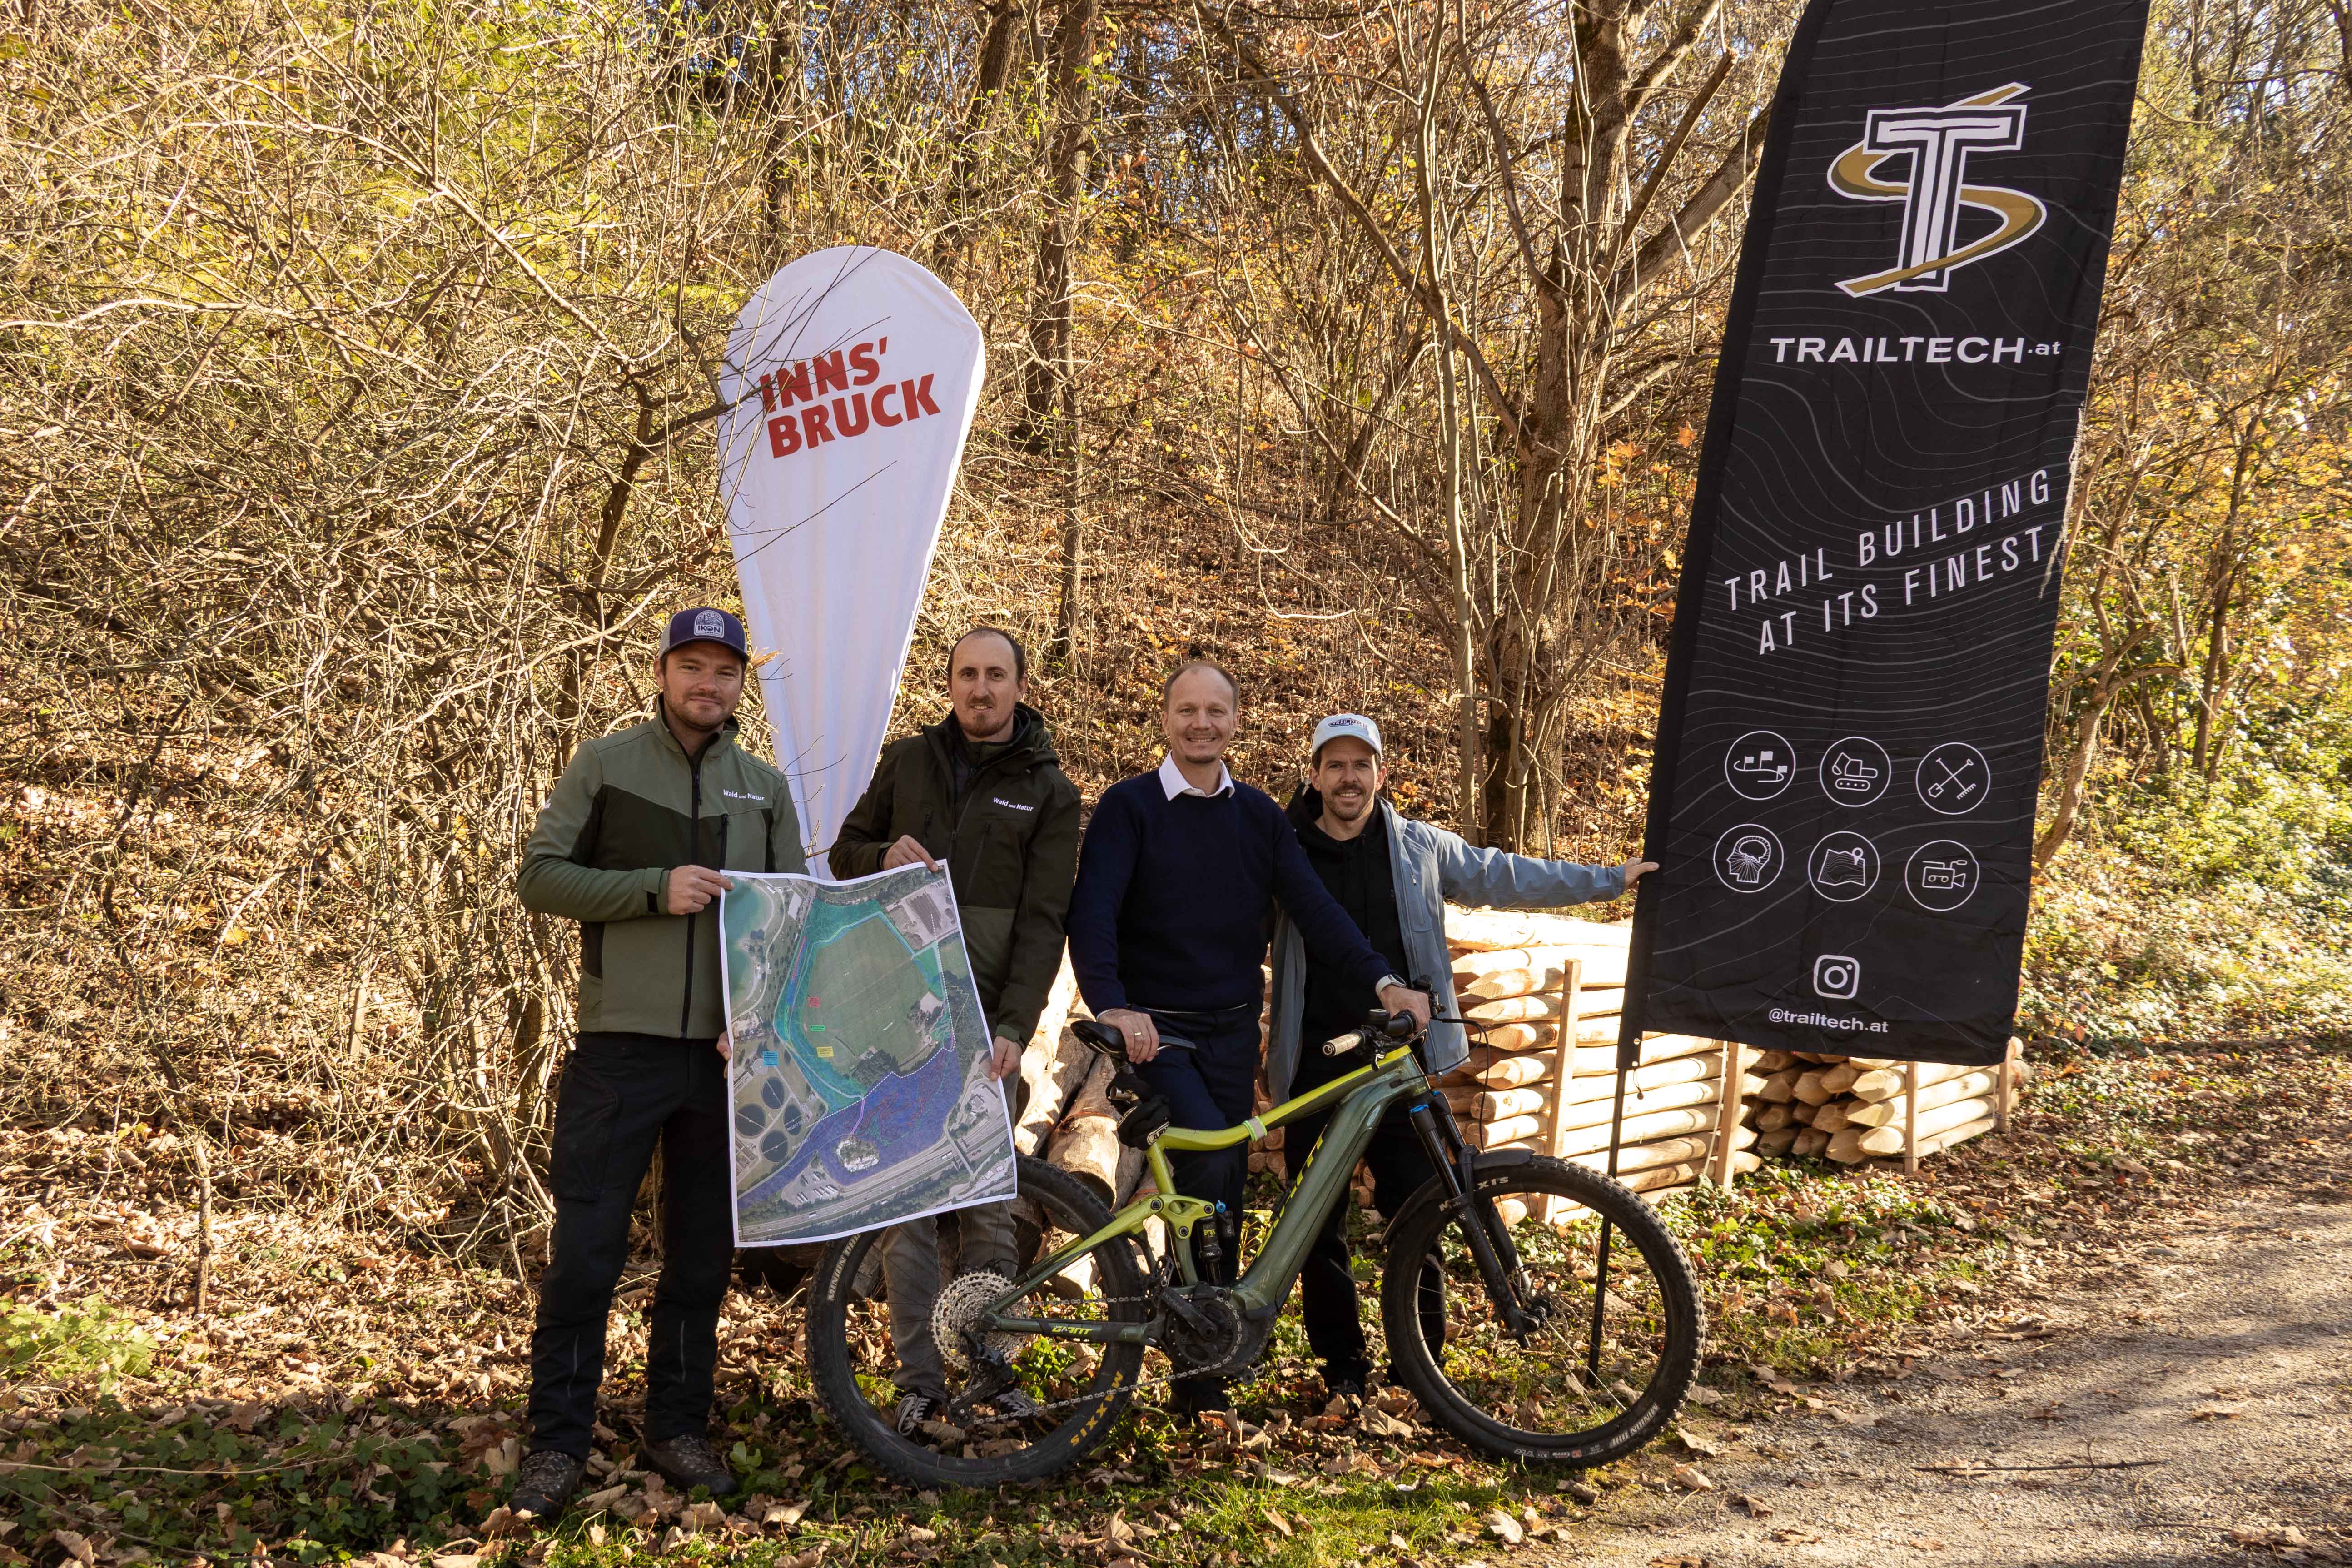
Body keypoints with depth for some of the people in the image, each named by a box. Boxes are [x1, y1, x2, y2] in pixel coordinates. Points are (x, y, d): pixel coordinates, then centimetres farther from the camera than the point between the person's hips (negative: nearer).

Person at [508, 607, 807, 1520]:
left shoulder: (765, 788, 11)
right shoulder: (605, 766, 2)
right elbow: (539, 877, -4)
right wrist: (655, 888, -17)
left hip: (727, 1054, 3)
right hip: (620, 1045, -3)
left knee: (703, 1258, 10)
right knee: (584, 1255, -3)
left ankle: (678, 1430, 22)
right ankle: (558, 1444, 7)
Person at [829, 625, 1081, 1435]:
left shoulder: (1049, 791, 3)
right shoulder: (907, 760, 10)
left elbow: (1043, 920, -4)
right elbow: (844, 851, 18)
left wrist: (1015, 1026, -16)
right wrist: (884, 855, -6)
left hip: (987, 1018, -1)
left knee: (988, 1202, 1)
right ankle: (920, 1379, 6)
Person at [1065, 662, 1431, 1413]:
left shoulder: (1258, 815, 10)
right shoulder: (1129, 806, -3)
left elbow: (1313, 906, 2)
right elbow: (1093, 913, -13)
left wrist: (1382, 980, -13)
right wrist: (1113, 1006, -30)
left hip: (1231, 1031, 5)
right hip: (1155, 1029, -4)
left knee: (1226, 1189, 5)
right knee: (1209, 1161, -24)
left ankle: (1209, 1364, 15)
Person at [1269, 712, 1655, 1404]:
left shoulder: (1423, 848, 7)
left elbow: (1509, 877, 14)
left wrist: (1610, 879, 15)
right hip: (1315, 1069, 0)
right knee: (1319, 1224, 5)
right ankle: (1341, 1362, 18)